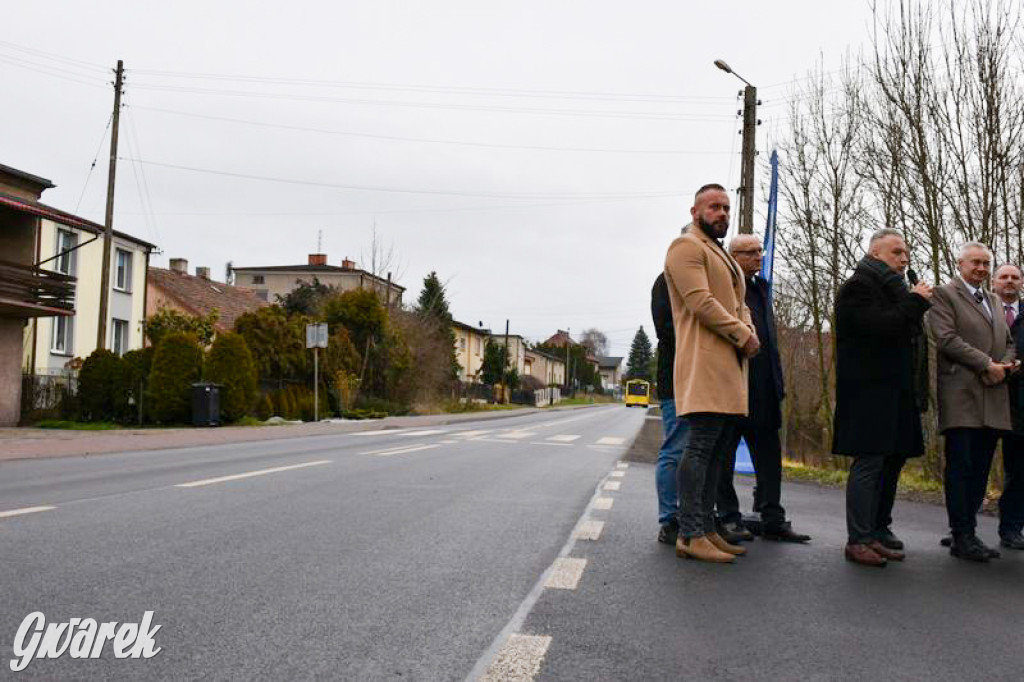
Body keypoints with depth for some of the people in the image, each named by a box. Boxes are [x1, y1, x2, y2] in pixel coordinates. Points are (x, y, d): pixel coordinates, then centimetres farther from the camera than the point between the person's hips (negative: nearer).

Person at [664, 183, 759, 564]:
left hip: (730, 366, 10)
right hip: (704, 364, -10)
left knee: (716, 451, 8)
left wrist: (750, 335, 2)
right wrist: (741, 335, -12)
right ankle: (690, 536, -12)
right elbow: (701, 302, -15)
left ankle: (707, 530, 13)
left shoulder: (723, 256, 29)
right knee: (701, 446, -13)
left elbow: (739, 305, 23)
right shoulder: (687, 247, -3)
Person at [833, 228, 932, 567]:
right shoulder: (859, 286, -8)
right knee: (868, 463, -9)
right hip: (870, 392, -9)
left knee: (892, 461, 12)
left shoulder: (893, 289, 21)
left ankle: (879, 531, 22)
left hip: (896, 393, 9)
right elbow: (879, 327, -22)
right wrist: (916, 301, -11)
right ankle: (858, 541, -5)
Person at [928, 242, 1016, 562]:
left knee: (980, 469, 7)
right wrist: (987, 363, -13)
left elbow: (1009, 343, 22)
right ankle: (962, 537, 1)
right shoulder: (944, 294, 0)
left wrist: (1005, 366, 0)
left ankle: (966, 532, 14)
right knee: (960, 467, -5)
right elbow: (947, 339, -11)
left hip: (993, 398, 7)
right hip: (961, 396, -7)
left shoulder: (994, 301, 23)